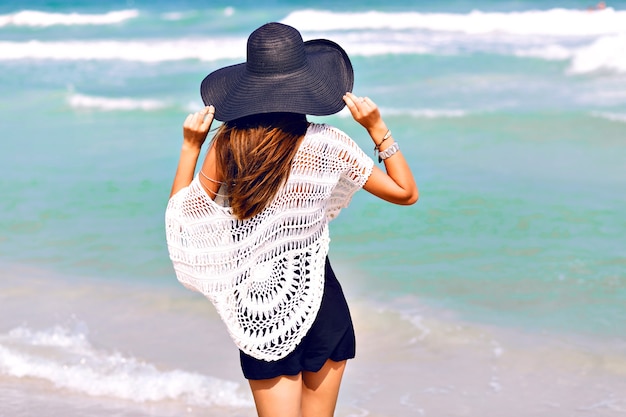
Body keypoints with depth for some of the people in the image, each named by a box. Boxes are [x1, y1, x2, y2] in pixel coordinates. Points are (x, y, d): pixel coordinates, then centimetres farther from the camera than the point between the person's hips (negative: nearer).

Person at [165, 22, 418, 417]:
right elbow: (406, 192, -1)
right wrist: (377, 127, -3)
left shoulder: (228, 144, -7)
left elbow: (183, 214, 4)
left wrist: (190, 147, 4)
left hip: (257, 309, 1)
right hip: (317, 299, -1)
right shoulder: (327, 144, -10)